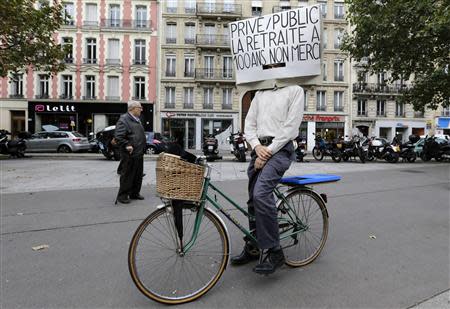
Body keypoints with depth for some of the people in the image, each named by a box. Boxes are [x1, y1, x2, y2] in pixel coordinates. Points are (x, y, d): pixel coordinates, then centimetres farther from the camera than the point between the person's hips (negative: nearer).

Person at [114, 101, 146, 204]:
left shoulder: (137, 120, 19)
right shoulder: (123, 120, -11)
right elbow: (118, 136, -18)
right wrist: (127, 145, -24)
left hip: (139, 154, 9)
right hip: (129, 154, -9)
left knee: (138, 175, 15)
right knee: (127, 176, -1)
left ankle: (135, 193, 27)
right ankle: (122, 196, 11)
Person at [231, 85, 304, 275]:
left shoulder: (295, 90, 2)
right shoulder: (260, 93, 19)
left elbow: (291, 126, -9)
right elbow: (249, 123, 13)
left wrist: (269, 151, -14)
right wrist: (257, 146, -6)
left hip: (280, 149, -7)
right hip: (260, 149, 7)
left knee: (261, 194, -26)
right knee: (253, 199, 9)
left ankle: (273, 252, -14)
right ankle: (253, 248, 25)